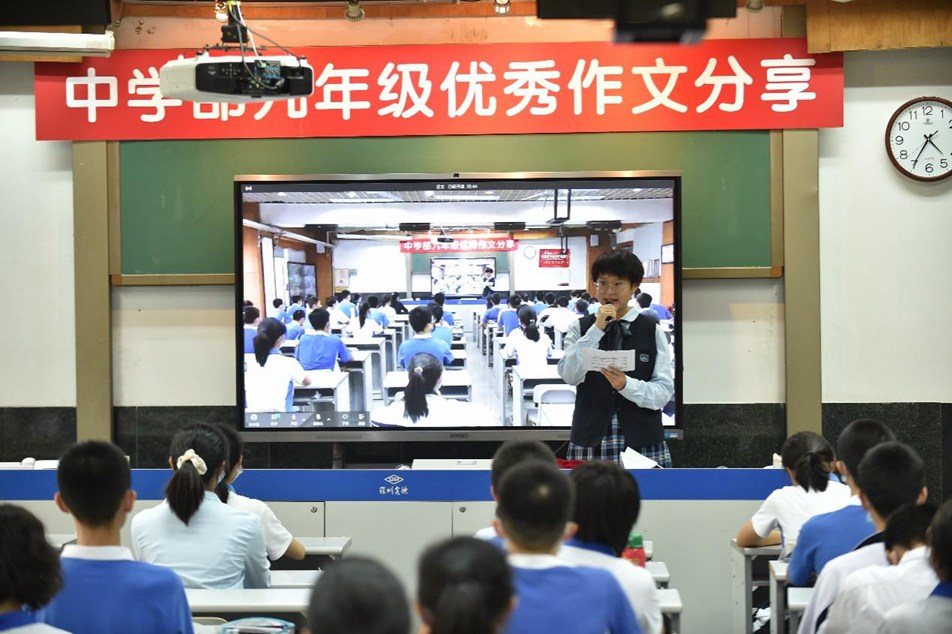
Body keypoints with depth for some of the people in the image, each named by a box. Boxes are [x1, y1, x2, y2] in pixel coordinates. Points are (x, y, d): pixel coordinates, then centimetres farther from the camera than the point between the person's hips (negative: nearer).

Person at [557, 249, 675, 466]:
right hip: (591, 441, 0)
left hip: (643, 441, 0)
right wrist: (597, 329, -12)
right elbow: (569, 376, -8)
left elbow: (664, 390, -1)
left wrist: (626, 385, -19)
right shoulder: (579, 328, 8)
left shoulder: (652, 330, 5)